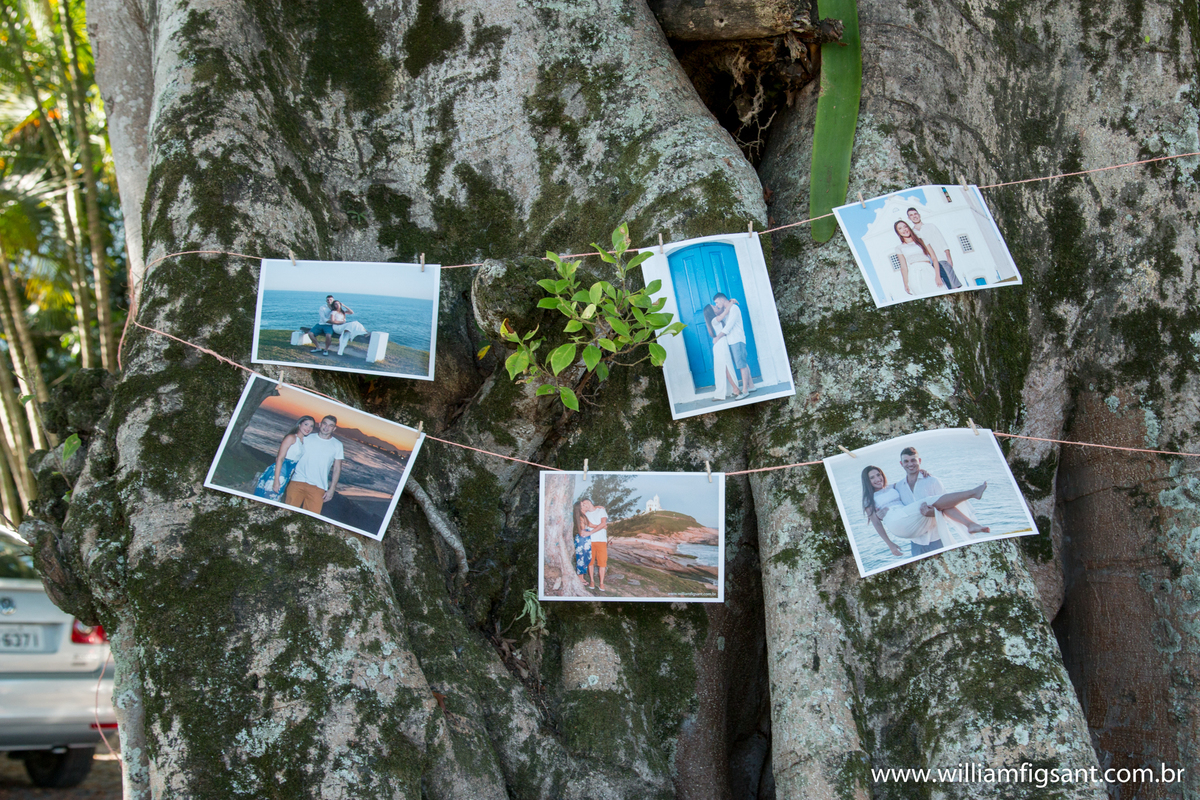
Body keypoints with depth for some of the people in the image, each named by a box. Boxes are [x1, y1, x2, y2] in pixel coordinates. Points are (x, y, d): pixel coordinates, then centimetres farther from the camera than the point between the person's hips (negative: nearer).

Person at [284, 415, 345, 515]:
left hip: (318, 487, 0)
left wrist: (331, 490, 2)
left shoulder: (337, 445, 7)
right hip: (298, 482, 0)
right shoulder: (307, 438, 8)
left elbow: (337, 469, 8)